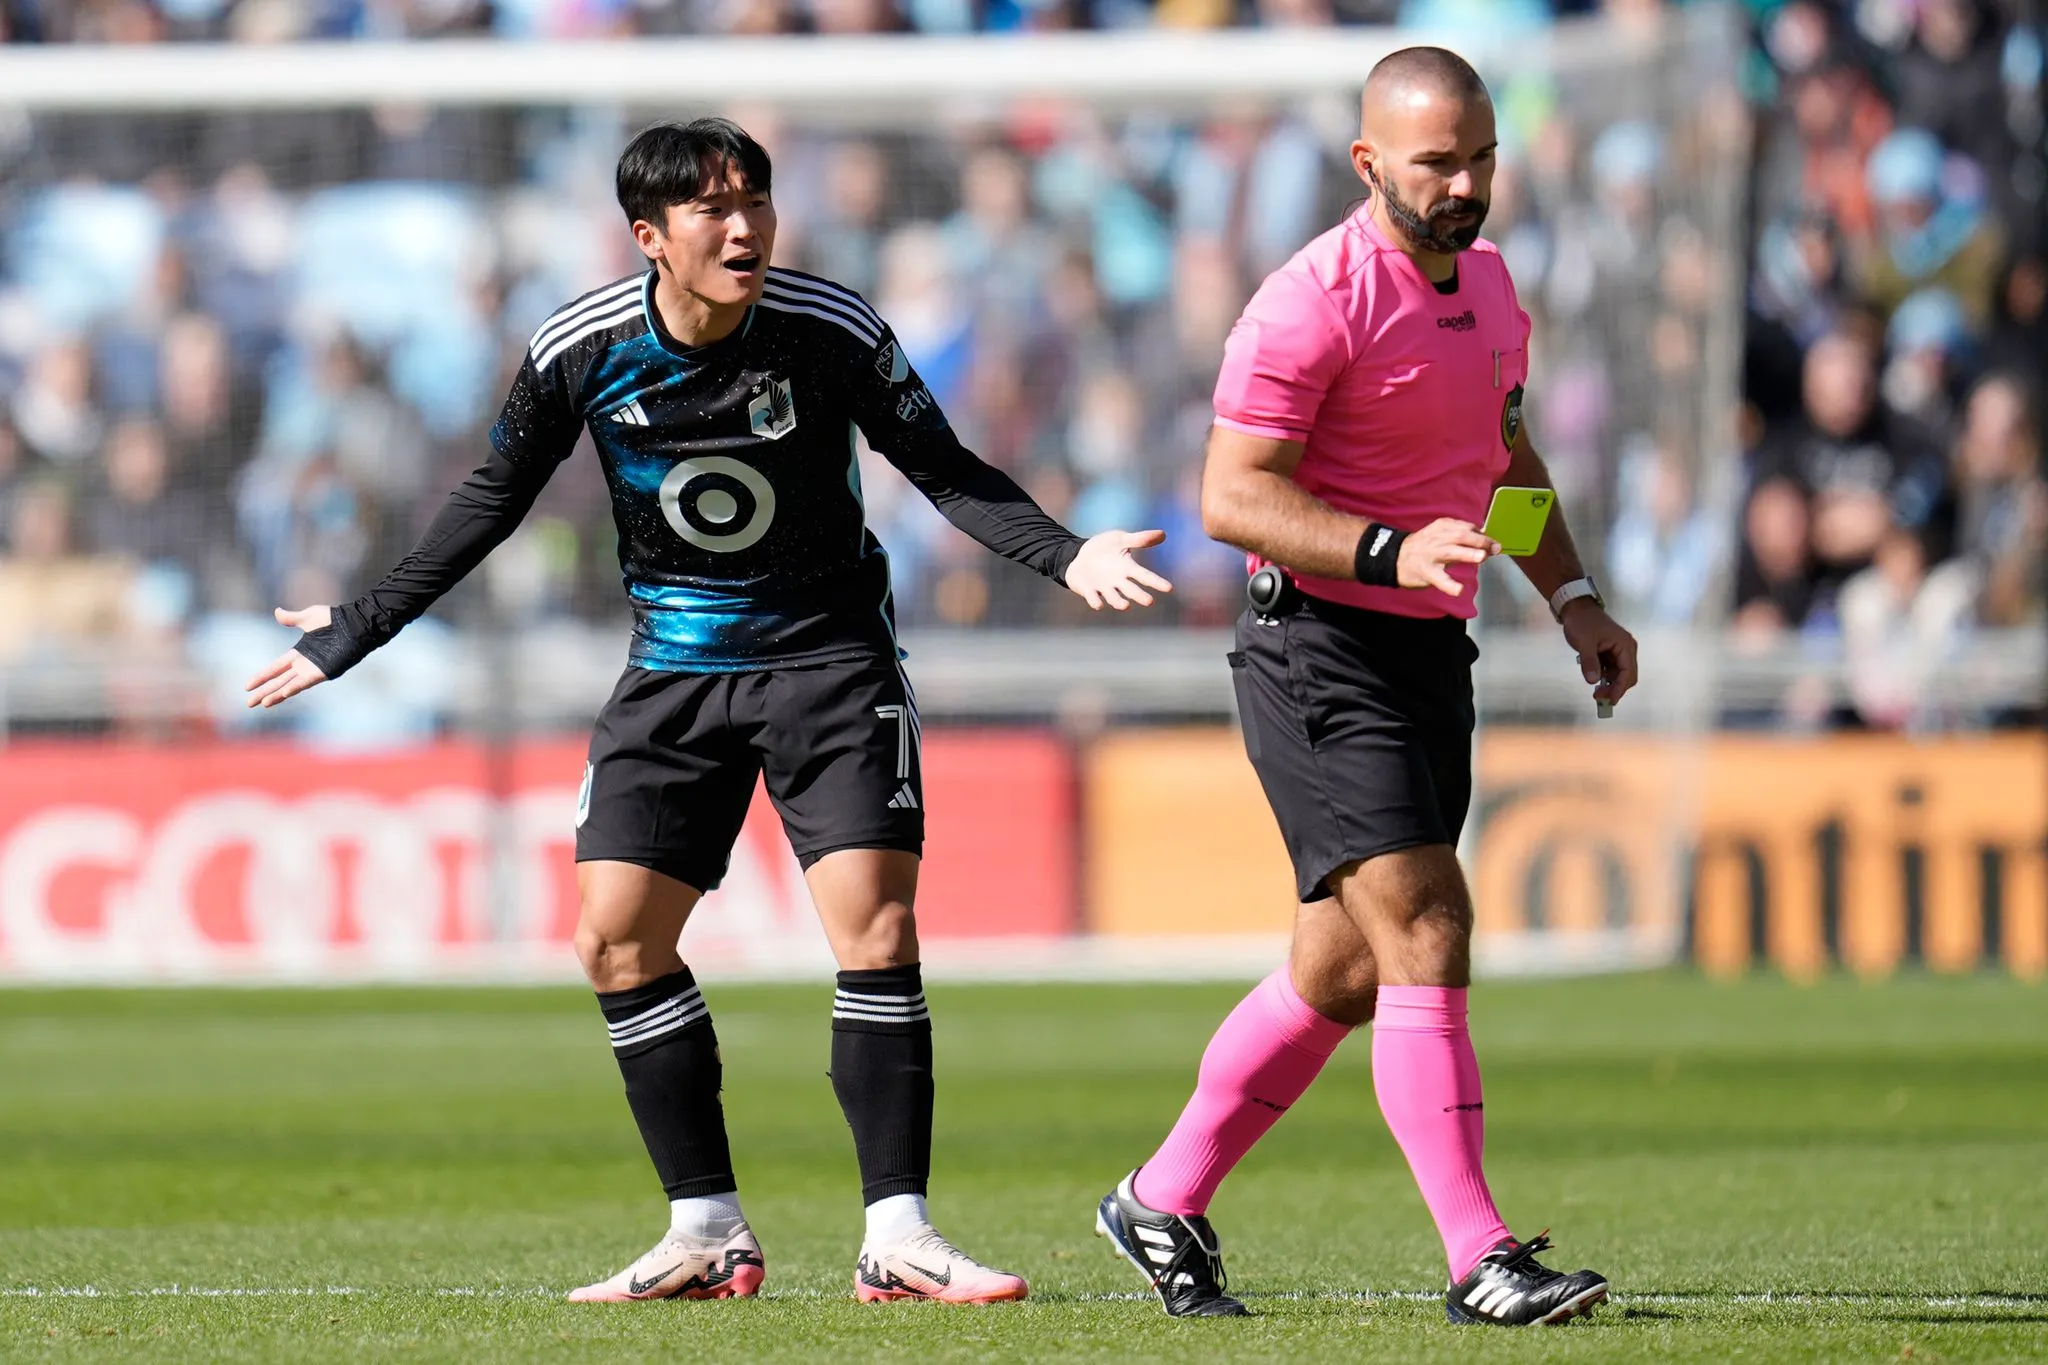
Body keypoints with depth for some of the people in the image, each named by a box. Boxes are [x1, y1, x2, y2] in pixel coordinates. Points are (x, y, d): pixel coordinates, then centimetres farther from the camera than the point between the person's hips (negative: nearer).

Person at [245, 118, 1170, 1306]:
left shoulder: (835, 333, -15)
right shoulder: (582, 351, -9)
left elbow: (948, 473, -6)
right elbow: (492, 501, 5)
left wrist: (1066, 556, -22)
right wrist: (360, 628, 7)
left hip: (827, 652, -3)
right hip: (674, 667, 3)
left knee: (877, 927, -14)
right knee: (616, 937, -4)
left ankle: (897, 1237, -10)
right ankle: (709, 1234, 5)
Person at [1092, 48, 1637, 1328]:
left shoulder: (1487, 282, 12)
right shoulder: (1313, 301, -15)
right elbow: (1232, 496, -19)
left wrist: (1574, 596, 16)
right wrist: (1393, 551, -30)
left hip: (1434, 654, 9)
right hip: (1323, 657, -9)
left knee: (1344, 973, 12)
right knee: (1425, 934, -16)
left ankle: (1165, 1203, 26)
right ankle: (1482, 1261, -17)